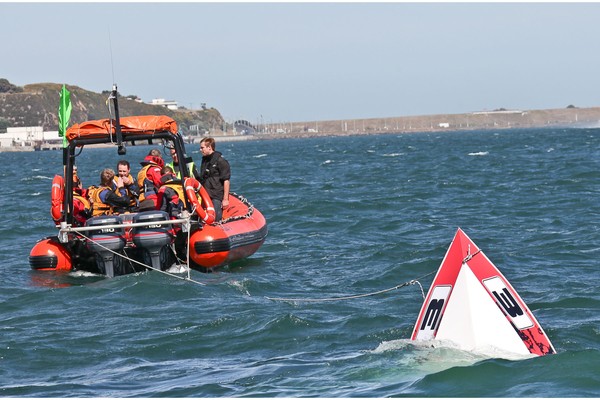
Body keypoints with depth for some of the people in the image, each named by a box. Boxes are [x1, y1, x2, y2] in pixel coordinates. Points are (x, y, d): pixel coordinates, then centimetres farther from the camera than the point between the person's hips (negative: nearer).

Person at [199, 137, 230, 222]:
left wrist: (225, 199, -15)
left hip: (217, 197, -8)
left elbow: (226, 181, -11)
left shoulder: (220, 161, -9)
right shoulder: (204, 160, 16)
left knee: (216, 220, -11)